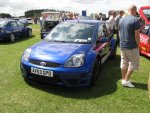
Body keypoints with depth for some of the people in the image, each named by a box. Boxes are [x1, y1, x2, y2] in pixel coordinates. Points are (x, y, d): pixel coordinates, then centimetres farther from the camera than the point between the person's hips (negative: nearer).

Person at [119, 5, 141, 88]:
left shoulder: (121, 20, 8)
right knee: (133, 64, 6)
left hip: (122, 46, 7)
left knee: (123, 63, 14)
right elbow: (136, 35, -16)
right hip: (132, 47, -7)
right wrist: (138, 46, -7)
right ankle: (126, 81, 6)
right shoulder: (135, 20, -14)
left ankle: (123, 80, 23)